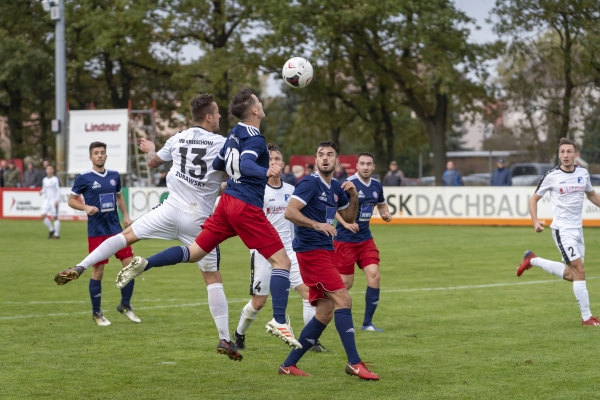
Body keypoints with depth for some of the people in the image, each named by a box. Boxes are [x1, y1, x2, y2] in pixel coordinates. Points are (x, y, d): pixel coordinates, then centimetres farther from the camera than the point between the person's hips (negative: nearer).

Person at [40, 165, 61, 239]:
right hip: (47, 200, 6)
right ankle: (51, 230, 15)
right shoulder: (44, 180, 12)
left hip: (54, 200, -6)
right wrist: (41, 192, -3)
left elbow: (58, 191, -8)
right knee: (43, 216, -3)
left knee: (55, 217, -4)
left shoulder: (55, 179, -7)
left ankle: (56, 234, 4)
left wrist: (57, 200, -15)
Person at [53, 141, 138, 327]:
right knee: (98, 271, -2)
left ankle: (125, 306, 17)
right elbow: (71, 200, -1)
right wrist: (86, 207, -19)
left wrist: (126, 215, 8)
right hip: (97, 232, -4)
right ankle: (96, 313, 13)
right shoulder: (84, 178, -7)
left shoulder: (114, 175, 7)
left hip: (116, 228, 5)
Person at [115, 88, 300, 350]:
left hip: (228, 201, 8)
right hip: (248, 208, -8)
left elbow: (217, 165, 23)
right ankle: (279, 322, -13)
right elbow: (245, 165, -33)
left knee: (194, 253, 12)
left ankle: (144, 264, -4)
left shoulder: (236, 133, 11)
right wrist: (265, 172, -52)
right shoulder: (255, 139, -14)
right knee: (282, 261, -5)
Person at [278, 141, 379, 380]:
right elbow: (290, 211, -21)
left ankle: (289, 364, 12)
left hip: (326, 251, 9)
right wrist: (317, 225, -32)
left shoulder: (336, 187, 14)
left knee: (325, 312, 8)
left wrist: (354, 196, 7)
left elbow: (349, 217, 25)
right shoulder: (311, 183, -11)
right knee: (343, 299, -16)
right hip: (311, 250, -9)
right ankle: (354, 363, -14)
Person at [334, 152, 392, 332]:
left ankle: (367, 323, 1)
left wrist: (386, 214, 2)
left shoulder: (376, 186, 6)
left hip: (365, 238, 6)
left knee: (374, 275, -8)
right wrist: (345, 223, -28)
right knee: (346, 283, -3)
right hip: (345, 240, -6)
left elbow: (382, 204, 24)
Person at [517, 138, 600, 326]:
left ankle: (533, 260, 30)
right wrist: (535, 221, -14)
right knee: (579, 270, -14)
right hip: (562, 229, -6)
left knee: (570, 275, 11)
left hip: (578, 229, 6)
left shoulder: (583, 173, 4)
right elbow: (534, 198, 0)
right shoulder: (552, 176, -10)